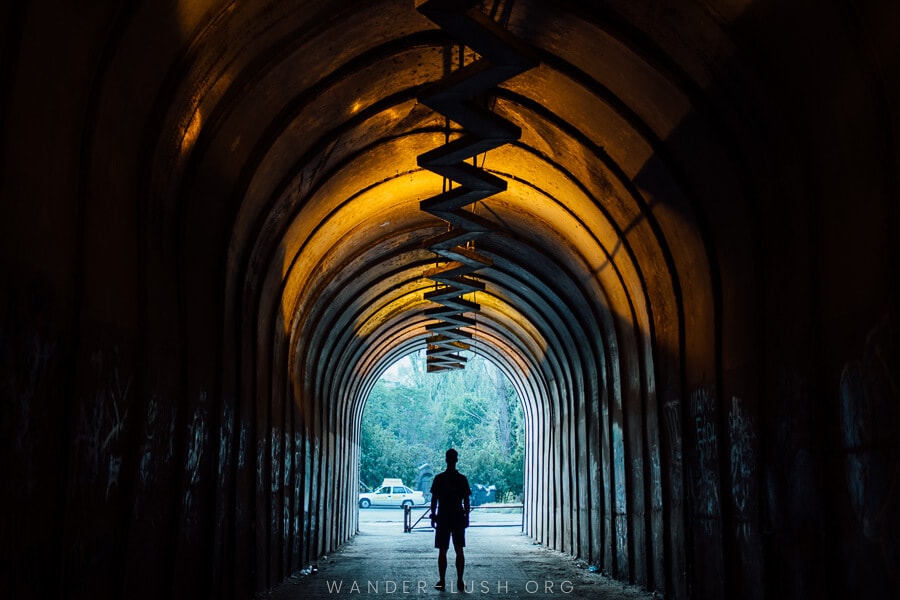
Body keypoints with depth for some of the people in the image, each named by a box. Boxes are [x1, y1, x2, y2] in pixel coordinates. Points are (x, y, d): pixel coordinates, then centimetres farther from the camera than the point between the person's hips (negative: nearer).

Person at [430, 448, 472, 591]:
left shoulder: (439, 478, -5)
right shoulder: (462, 479, -1)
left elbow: (434, 500, -3)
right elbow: (466, 501, 0)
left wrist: (433, 516, 4)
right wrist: (466, 517, 8)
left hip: (443, 519, -1)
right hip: (459, 518, 1)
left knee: (442, 551, 4)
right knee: (459, 551, 5)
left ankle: (442, 581, 3)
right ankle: (460, 582, 3)